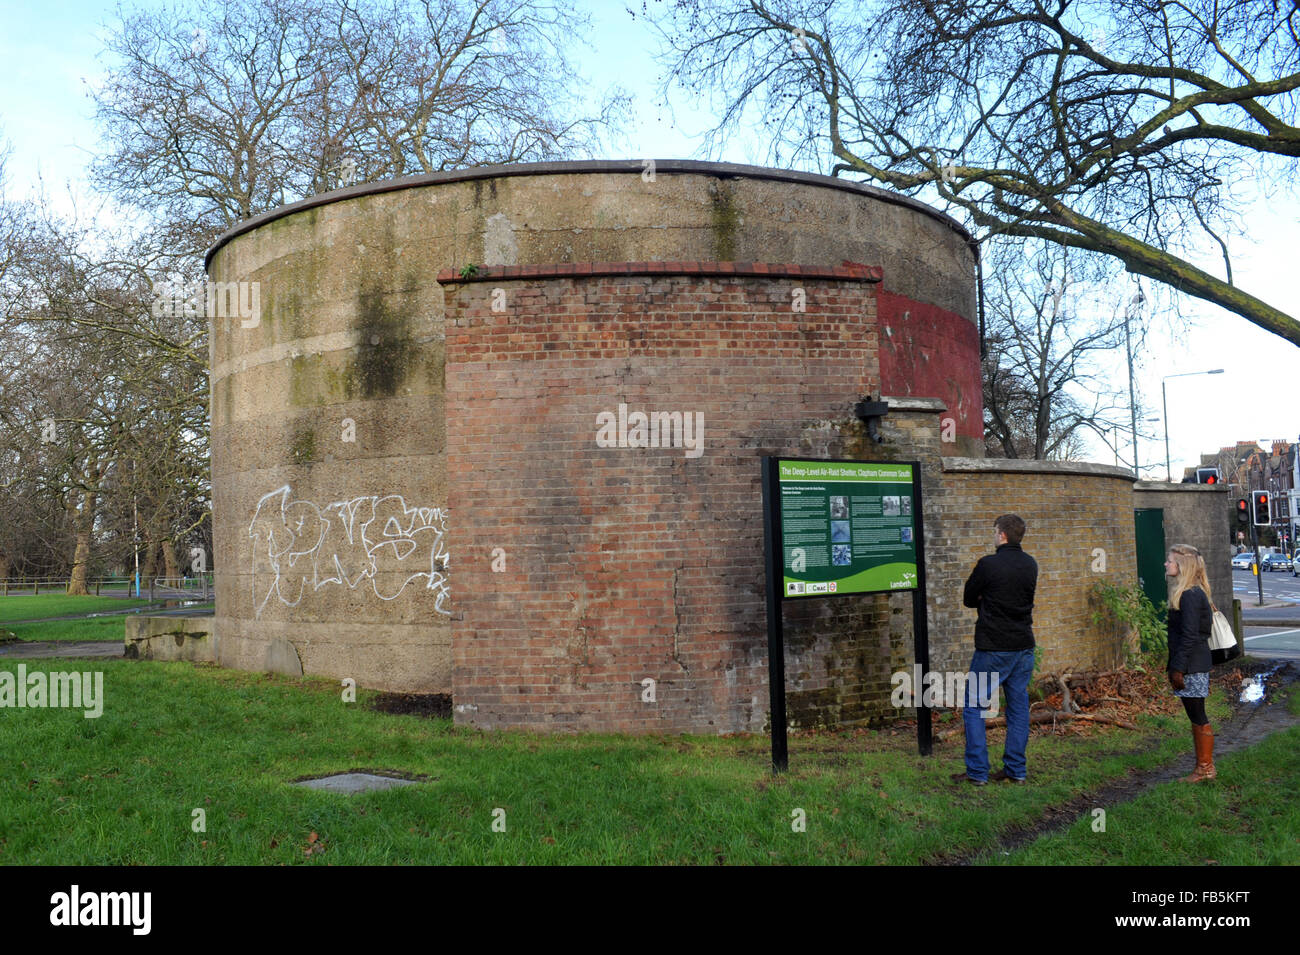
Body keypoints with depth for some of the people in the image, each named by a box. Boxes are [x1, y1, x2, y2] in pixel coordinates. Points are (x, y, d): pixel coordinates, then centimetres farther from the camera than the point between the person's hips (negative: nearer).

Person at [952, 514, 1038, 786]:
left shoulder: (988, 564, -14)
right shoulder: (1030, 565, 6)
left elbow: (968, 600, -3)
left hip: (993, 648, -6)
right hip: (1024, 646, 6)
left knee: (973, 707, 3)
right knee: (1019, 707, 13)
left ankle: (977, 771, 2)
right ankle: (1016, 770, 16)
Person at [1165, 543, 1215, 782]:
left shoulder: (1190, 596, -18)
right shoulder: (1192, 593, 14)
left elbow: (1189, 636, -21)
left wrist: (1178, 668, -19)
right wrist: (1175, 667, 20)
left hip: (1192, 667, -10)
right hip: (1194, 665, 10)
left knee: (1198, 718, -1)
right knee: (1196, 718, 14)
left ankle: (1205, 768, 7)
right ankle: (1203, 767, 21)